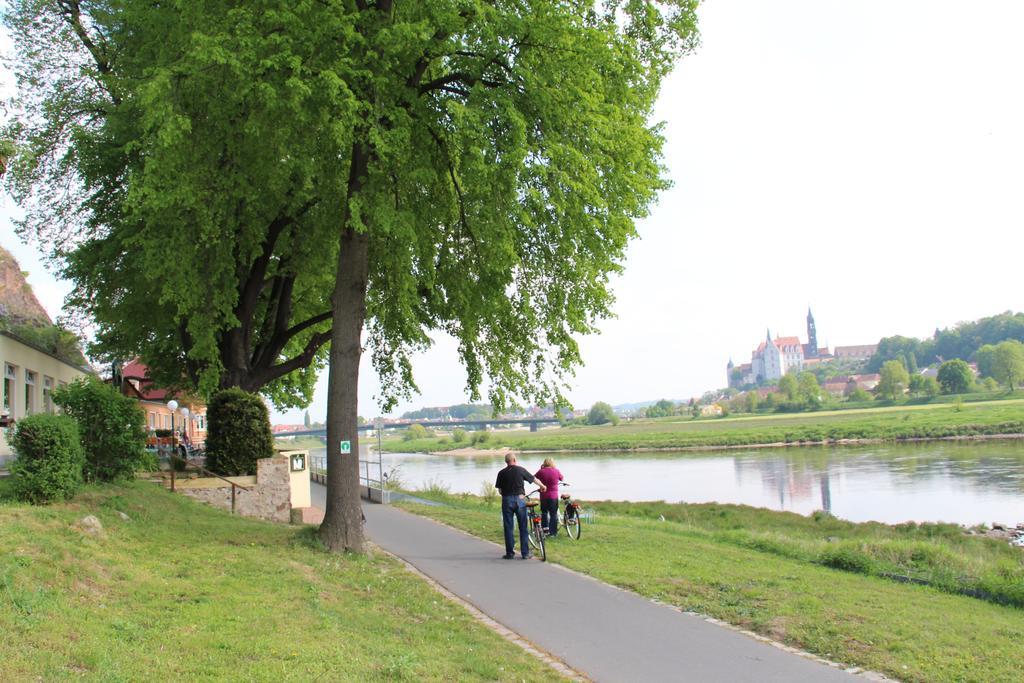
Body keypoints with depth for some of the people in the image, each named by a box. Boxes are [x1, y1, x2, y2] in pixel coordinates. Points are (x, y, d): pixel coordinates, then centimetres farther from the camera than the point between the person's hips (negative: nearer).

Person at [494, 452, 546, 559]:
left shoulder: (501, 473, 0)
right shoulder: (521, 470, 0)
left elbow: (499, 489, 3)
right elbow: (534, 479, 13)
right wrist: (542, 486, 32)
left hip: (507, 500, 0)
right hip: (520, 499, 0)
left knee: (508, 527, 7)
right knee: (523, 527, 7)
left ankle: (510, 553, 9)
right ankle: (525, 553, 8)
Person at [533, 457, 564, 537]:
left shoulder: (541, 471, -7)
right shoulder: (556, 471, -9)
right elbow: (561, 478, 9)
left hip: (543, 496, 1)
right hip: (553, 496, -1)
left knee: (544, 512, 22)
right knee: (553, 514, 7)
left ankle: (544, 526, 18)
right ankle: (553, 532, 8)